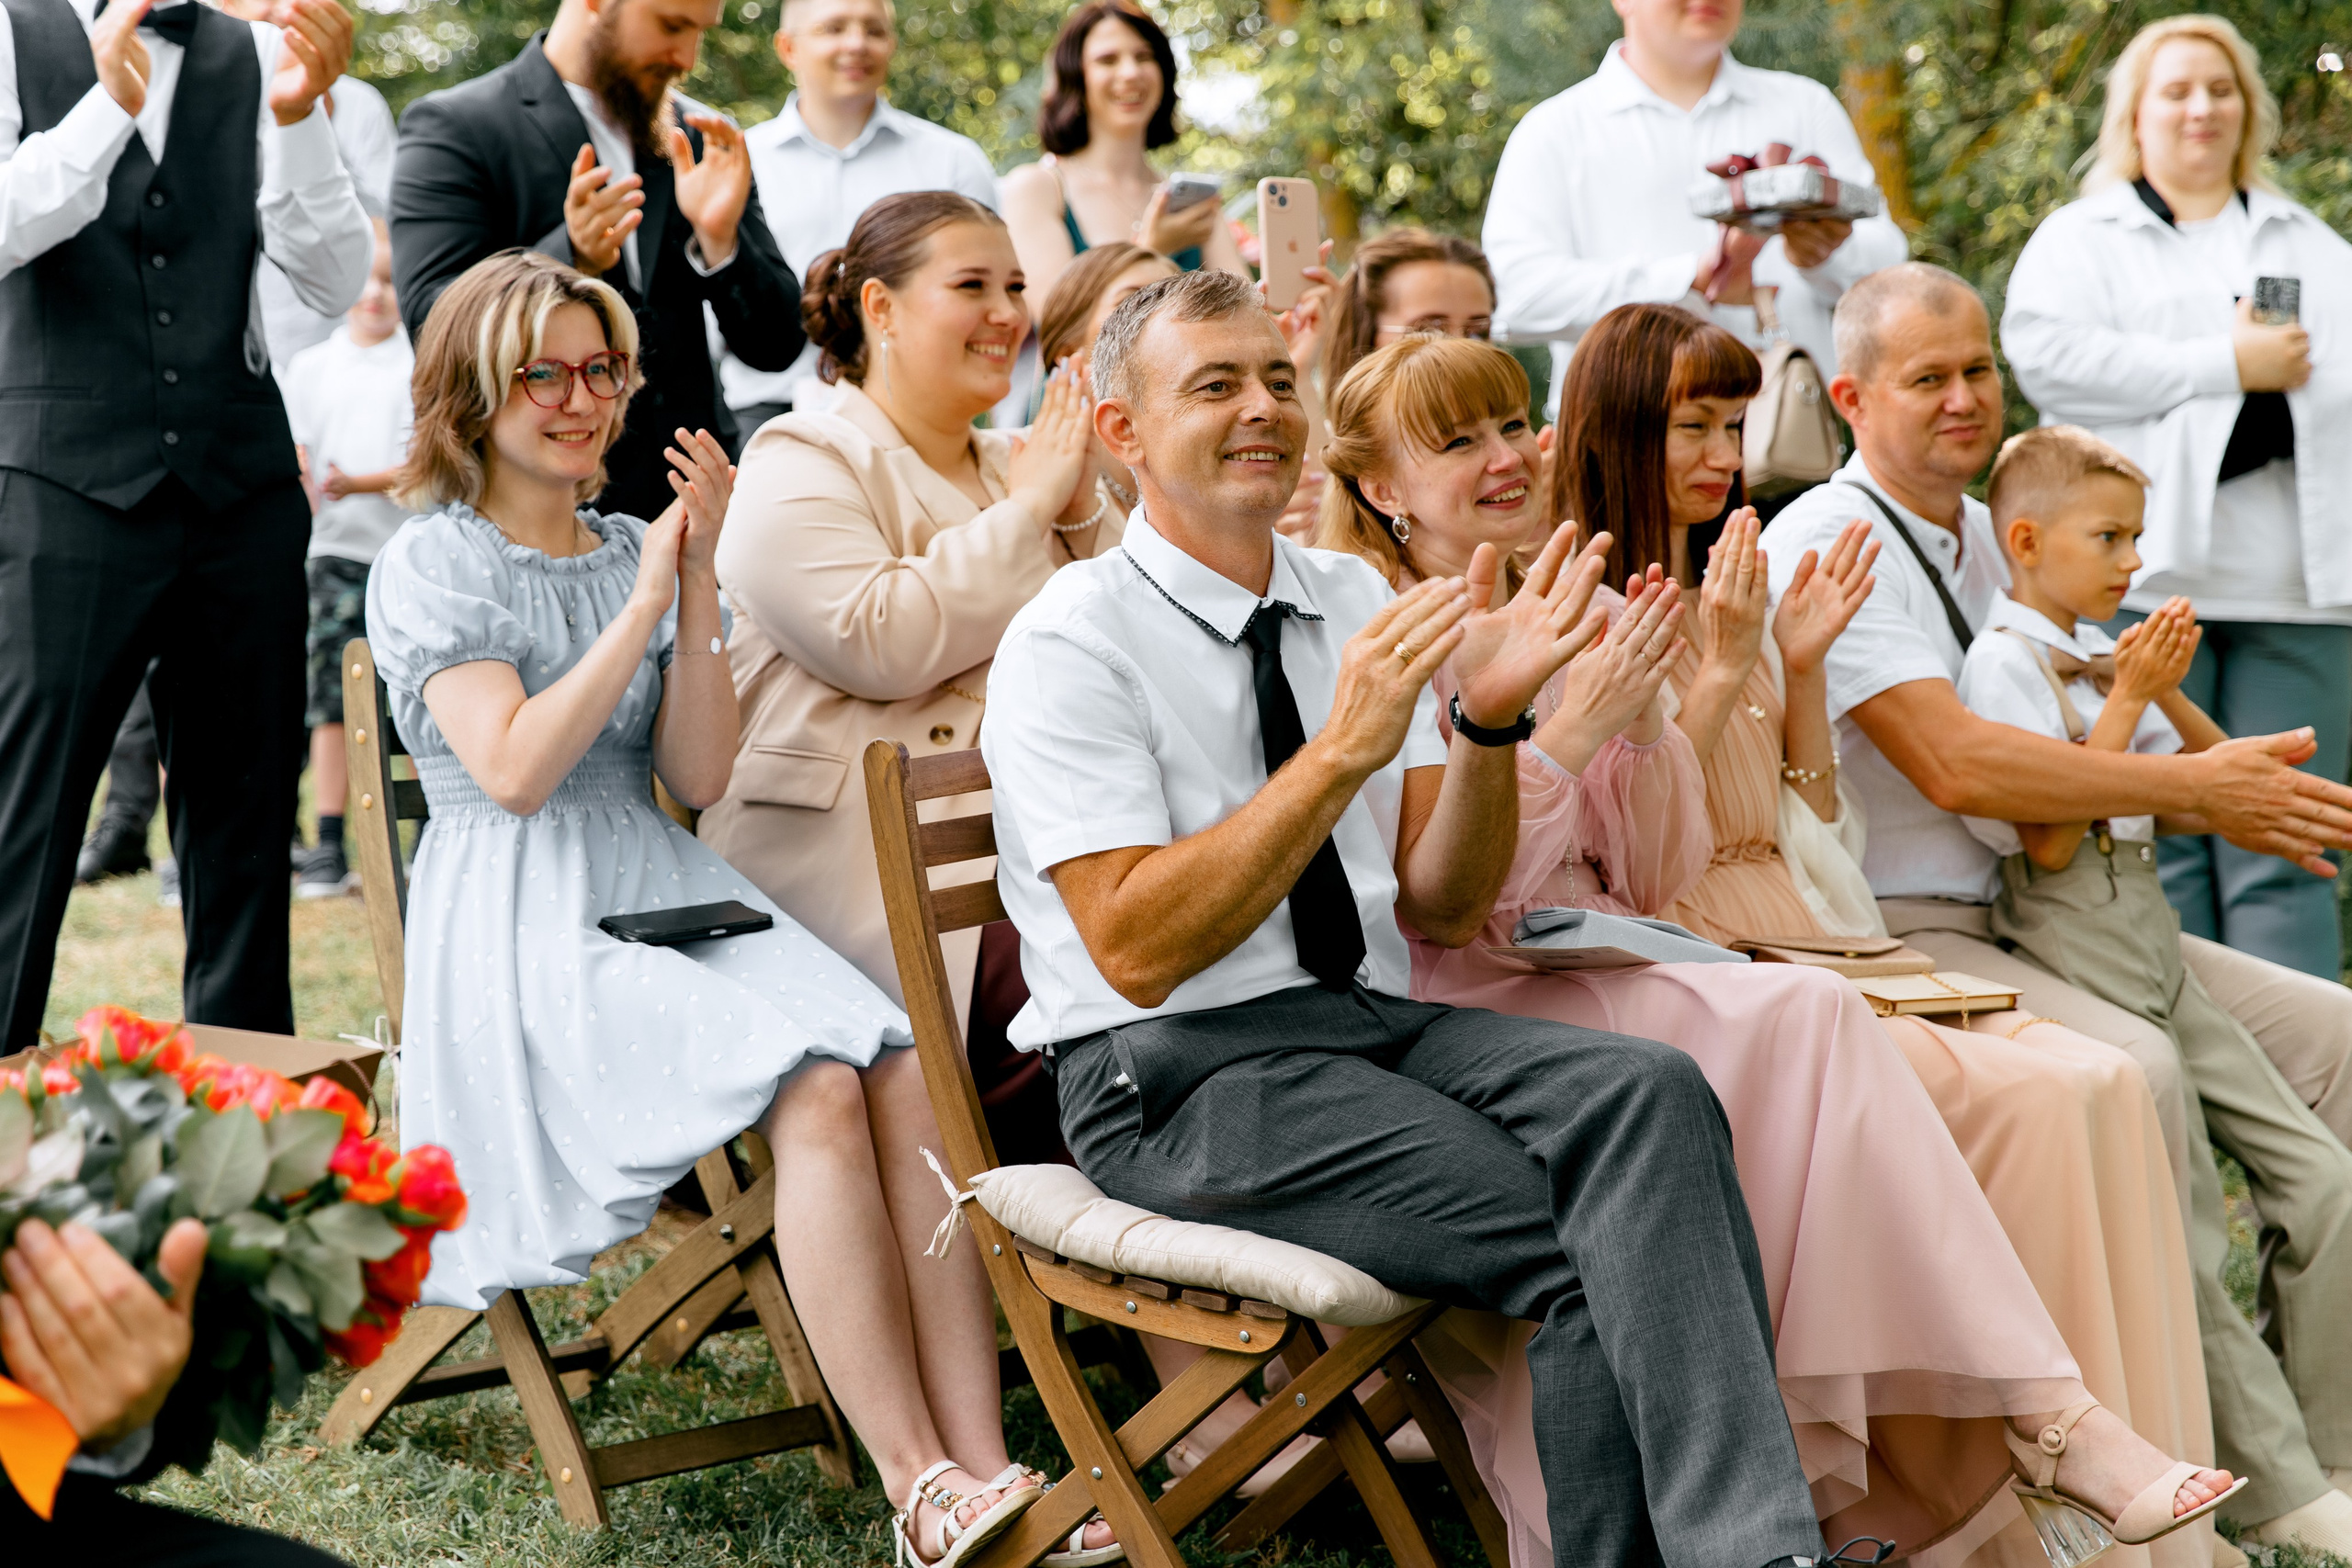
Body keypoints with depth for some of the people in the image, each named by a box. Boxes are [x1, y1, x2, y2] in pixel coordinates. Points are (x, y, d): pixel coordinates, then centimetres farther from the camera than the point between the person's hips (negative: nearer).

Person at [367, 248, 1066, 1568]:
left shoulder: (640, 553, 18)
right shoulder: (434, 567, 2)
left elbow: (698, 778, 8)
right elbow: (515, 770, -13)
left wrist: (698, 586, -1)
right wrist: (645, 600, -10)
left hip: (674, 896, 6)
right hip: (531, 932, -6)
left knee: (910, 1075, -24)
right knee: (819, 1094, -31)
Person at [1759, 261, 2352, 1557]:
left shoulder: (1985, 539, 17)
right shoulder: (1827, 543, -11)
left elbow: (2077, 749, 23)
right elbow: (1954, 766, -23)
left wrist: (2232, 786, 1)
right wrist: (2198, 790, -18)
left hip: (2037, 916, 9)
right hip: (1896, 939, -9)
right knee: (2134, 1070, -33)